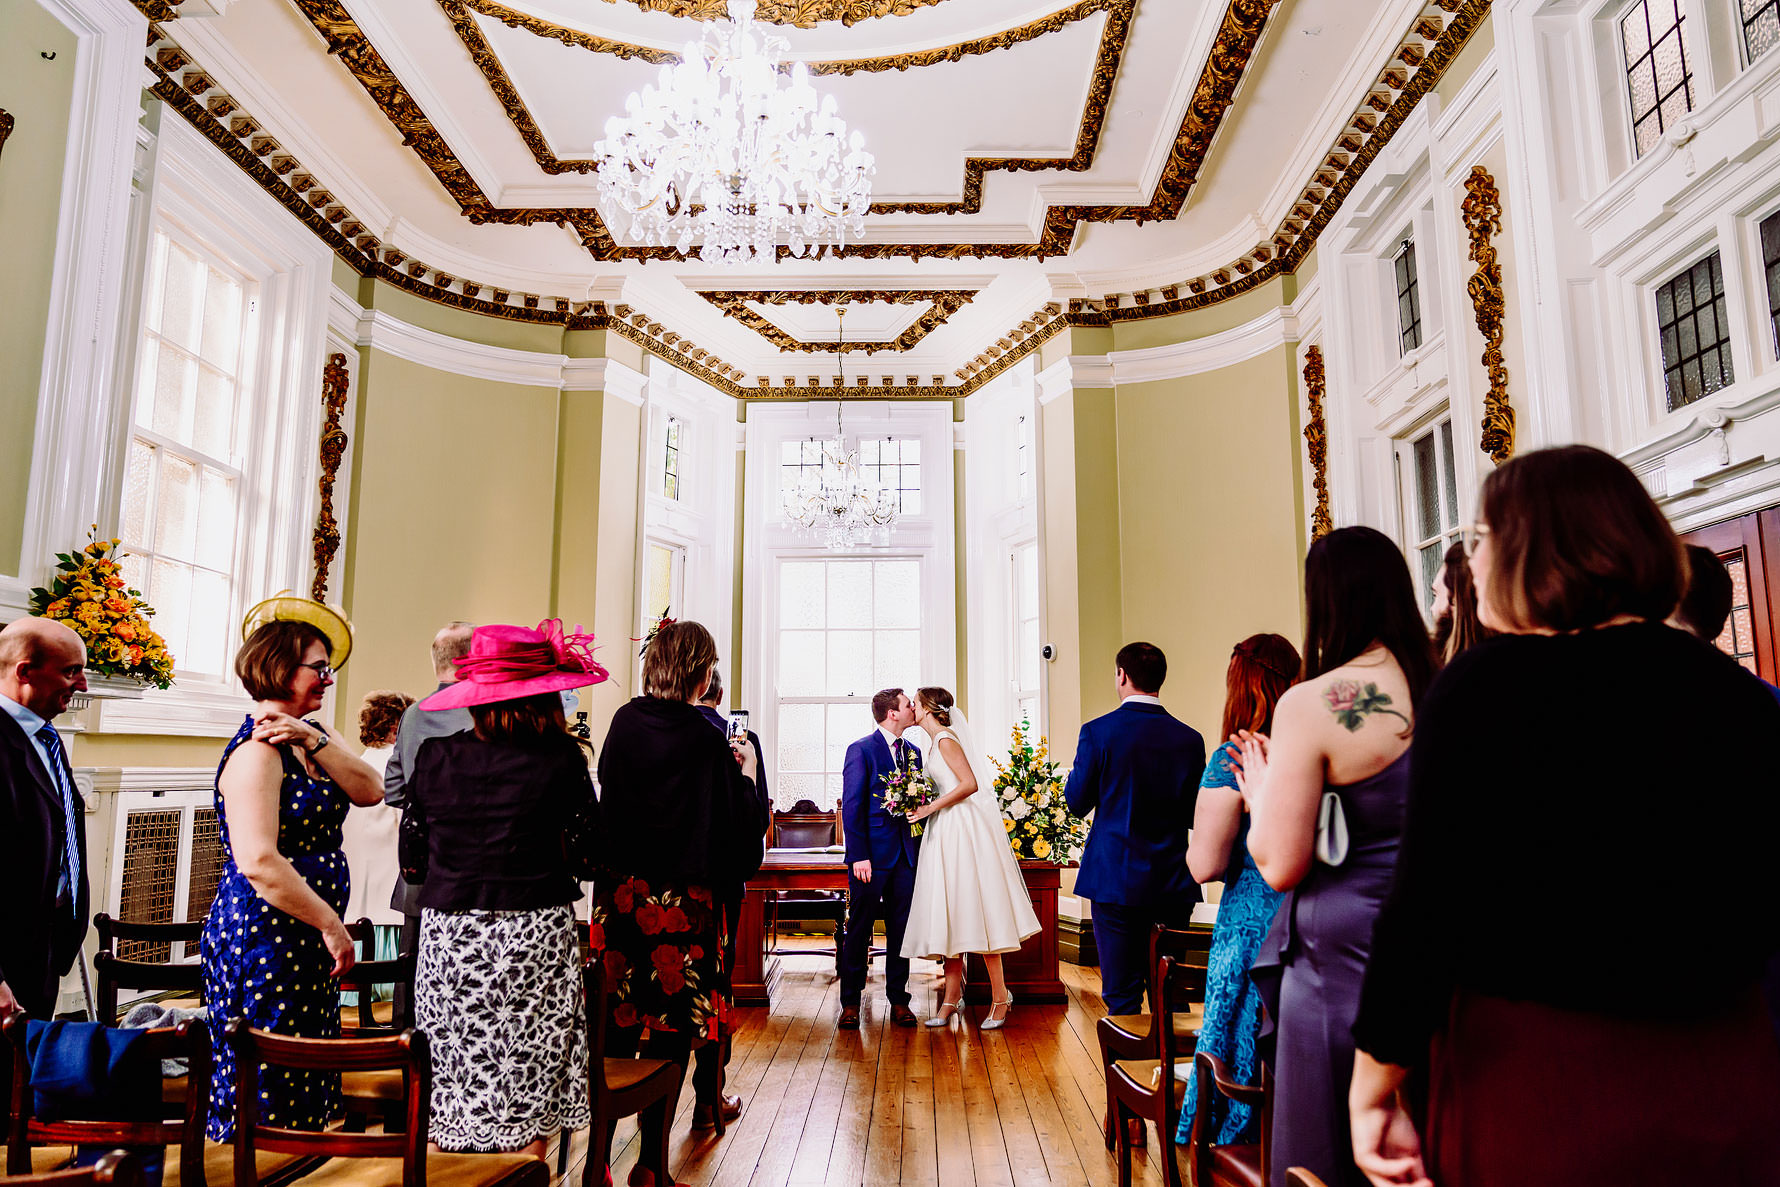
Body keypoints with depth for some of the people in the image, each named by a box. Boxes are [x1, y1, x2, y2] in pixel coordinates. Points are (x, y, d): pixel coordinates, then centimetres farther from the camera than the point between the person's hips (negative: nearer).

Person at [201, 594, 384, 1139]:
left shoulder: (315, 736, 10)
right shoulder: (258, 750, -16)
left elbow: (369, 790, -3)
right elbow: (258, 862, -24)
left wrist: (314, 740, -16)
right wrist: (331, 924, -18)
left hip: (306, 942, 9)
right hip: (264, 938, -9)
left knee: (304, 1088, 15)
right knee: (265, 1097, 1)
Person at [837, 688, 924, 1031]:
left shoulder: (913, 751, 13)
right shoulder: (860, 750, -6)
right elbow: (851, 806, -10)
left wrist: (921, 846, 2)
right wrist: (858, 855, -15)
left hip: (907, 854, 5)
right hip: (871, 854, -5)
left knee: (901, 928, 9)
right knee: (859, 928, 2)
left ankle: (898, 999, 18)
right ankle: (850, 1002, 12)